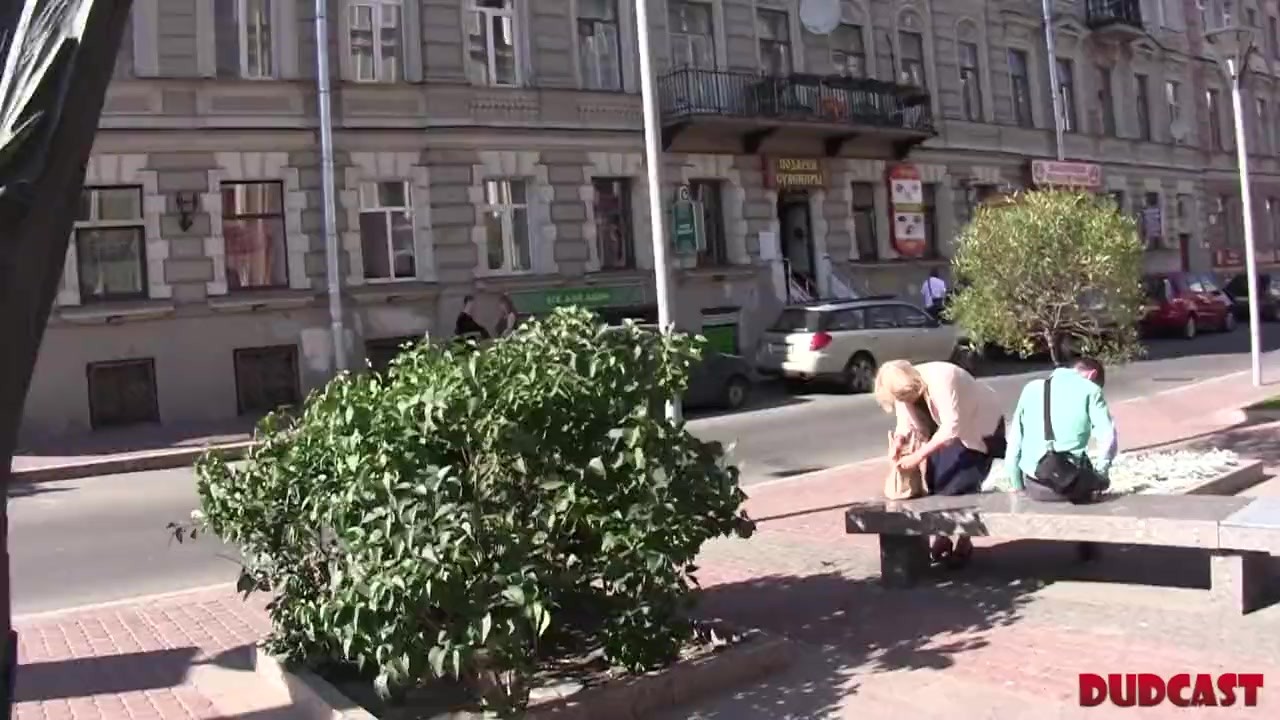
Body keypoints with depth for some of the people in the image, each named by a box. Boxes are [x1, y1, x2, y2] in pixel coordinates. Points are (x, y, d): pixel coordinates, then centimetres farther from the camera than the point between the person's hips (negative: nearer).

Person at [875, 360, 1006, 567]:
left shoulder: (941, 379, -36)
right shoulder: (904, 387, -14)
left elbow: (952, 427, -37)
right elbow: (905, 423, -6)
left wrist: (919, 455, -38)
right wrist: (898, 441, -28)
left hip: (980, 424, -7)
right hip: (946, 428, 7)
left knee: (962, 484, -13)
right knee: (936, 479, -1)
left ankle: (964, 543, 1)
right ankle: (942, 537, 13)